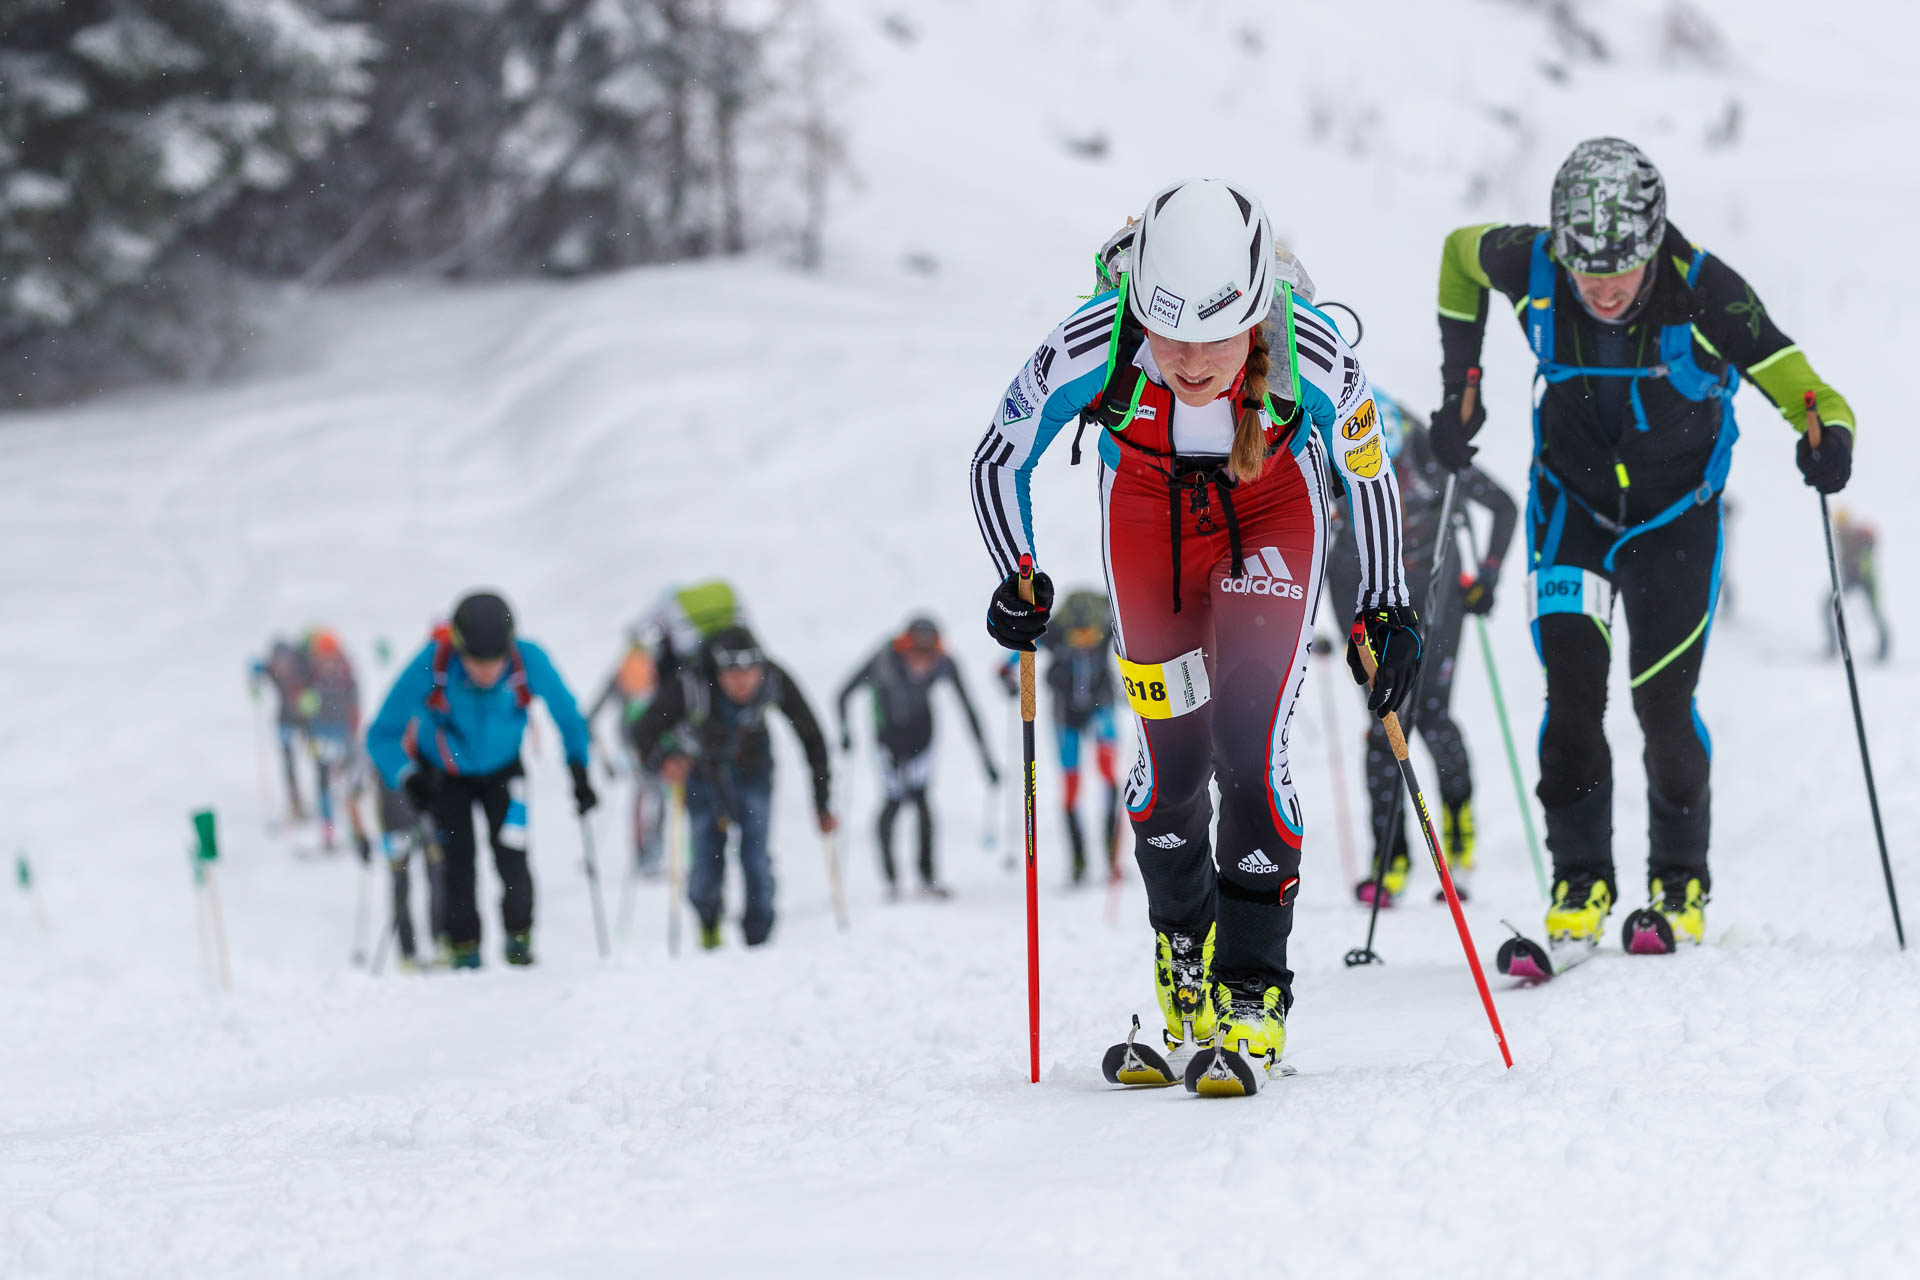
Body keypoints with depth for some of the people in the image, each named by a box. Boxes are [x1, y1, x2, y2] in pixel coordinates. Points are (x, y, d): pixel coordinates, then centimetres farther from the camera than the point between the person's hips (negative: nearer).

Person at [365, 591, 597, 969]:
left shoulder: (529, 661, -31)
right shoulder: (430, 668, -35)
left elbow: (567, 716, -10)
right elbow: (383, 735, -24)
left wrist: (579, 772, -14)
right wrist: (408, 779, -38)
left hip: (502, 770, 1)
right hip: (444, 774, -1)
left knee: (511, 858, -11)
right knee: (458, 861, -11)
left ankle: (518, 938, 11)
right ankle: (464, 950, 7)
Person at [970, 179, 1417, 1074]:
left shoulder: (1314, 359, -34)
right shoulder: (1089, 351, -35)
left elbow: (1369, 471, -12)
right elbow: (999, 461, -16)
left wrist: (1384, 607, -7)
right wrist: (1017, 580, -28)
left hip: (1270, 513, -1)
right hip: (1148, 511, 1)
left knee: (1248, 745, -15)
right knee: (1172, 759, 2)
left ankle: (1252, 986, -5)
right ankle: (1182, 946, 29)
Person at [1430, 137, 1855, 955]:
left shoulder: (1700, 290, -28)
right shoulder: (1531, 267, -22)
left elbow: (1794, 382, -26)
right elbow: (1460, 252, 2)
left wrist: (1828, 436, -48)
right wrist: (1460, 388, 0)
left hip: (1675, 513, -1)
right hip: (1573, 502, 1)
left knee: (1663, 703, -2)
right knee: (1572, 689, -13)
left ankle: (1680, 885, 19)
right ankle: (1579, 883, 0)